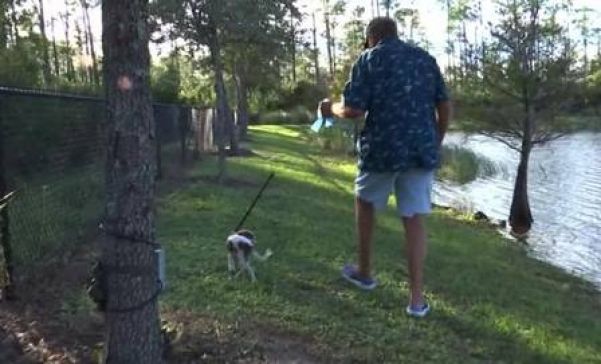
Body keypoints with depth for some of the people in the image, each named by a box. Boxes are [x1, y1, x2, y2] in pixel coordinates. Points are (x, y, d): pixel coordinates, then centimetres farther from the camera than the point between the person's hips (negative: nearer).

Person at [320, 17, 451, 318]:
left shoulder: (369, 59, -1)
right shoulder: (425, 58, 14)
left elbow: (353, 110, -10)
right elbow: (445, 106, 12)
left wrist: (331, 109, 11)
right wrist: (437, 143, 22)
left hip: (382, 148, -3)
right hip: (422, 150, 4)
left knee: (365, 202, 22)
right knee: (414, 220, 5)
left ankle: (364, 272, 32)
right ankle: (417, 298, 6)